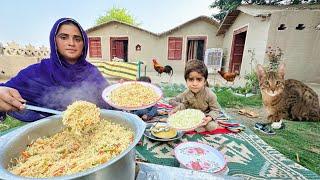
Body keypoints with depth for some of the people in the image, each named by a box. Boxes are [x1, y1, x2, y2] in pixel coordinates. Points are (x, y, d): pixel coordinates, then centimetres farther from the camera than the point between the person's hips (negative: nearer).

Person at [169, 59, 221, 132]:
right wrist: (176, 109, -22)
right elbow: (184, 105, -2)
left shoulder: (210, 95, -26)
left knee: (211, 126, -29)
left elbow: (215, 110, -17)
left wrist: (209, 118, -37)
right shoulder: (186, 93, -16)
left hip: (204, 116, -3)